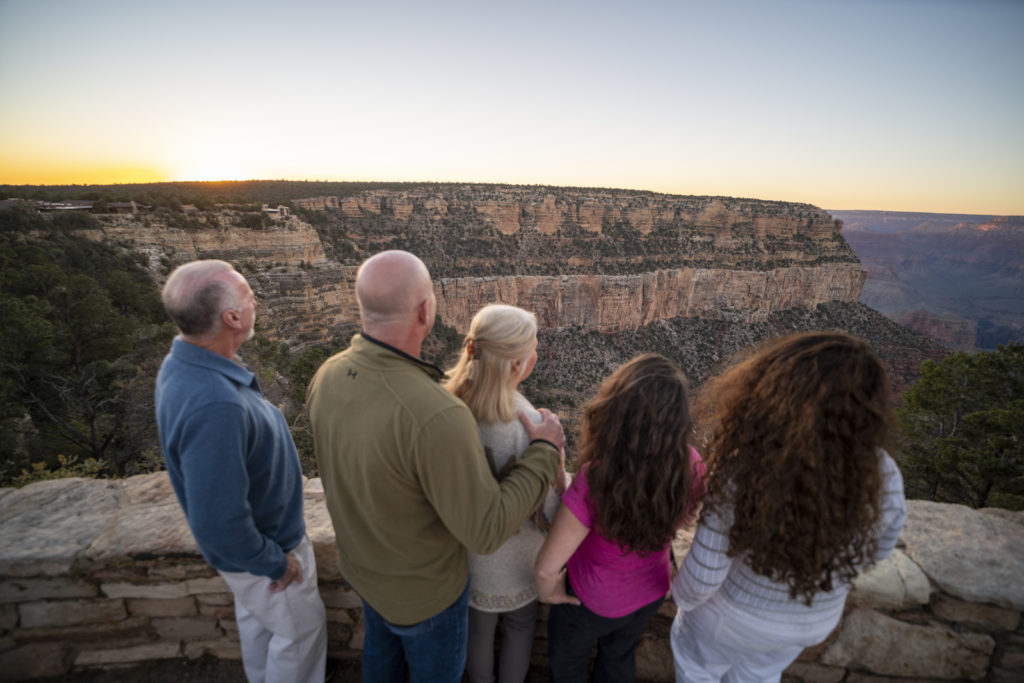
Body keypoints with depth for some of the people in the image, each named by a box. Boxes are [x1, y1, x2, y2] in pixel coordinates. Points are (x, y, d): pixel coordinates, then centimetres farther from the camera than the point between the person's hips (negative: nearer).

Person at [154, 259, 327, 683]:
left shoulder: (183, 363, -10)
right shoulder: (214, 406, -42)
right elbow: (217, 524, -35)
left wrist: (276, 474, 13)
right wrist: (274, 563, -19)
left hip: (258, 534, 9)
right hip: (266, 546, -9)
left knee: (255, 618, 32)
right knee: (301, 629, 18)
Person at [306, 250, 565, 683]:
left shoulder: (327, 376, -19)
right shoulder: (437, 418, -43)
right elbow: (487, 532, -32)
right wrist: (544, 453, -21)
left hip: (360, 564, 6)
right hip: (423, 590, -5)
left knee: (381, 647, 36)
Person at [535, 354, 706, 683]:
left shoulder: (595, 482, -43)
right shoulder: (690, 465, -29)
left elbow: (547, 567, -35)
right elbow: (684, 516, -7)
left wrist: (549, 591, -13)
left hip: (592, 602, -4)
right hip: (653, 592, 4)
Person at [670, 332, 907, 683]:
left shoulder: (741, 472, -41)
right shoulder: (882, 475, -28)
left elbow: (703, 575, -28)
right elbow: (875, 547, -6)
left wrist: (683, 595, -5)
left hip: (737, 612, -3)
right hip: (815, 617, 4)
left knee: (695, 654, 32)